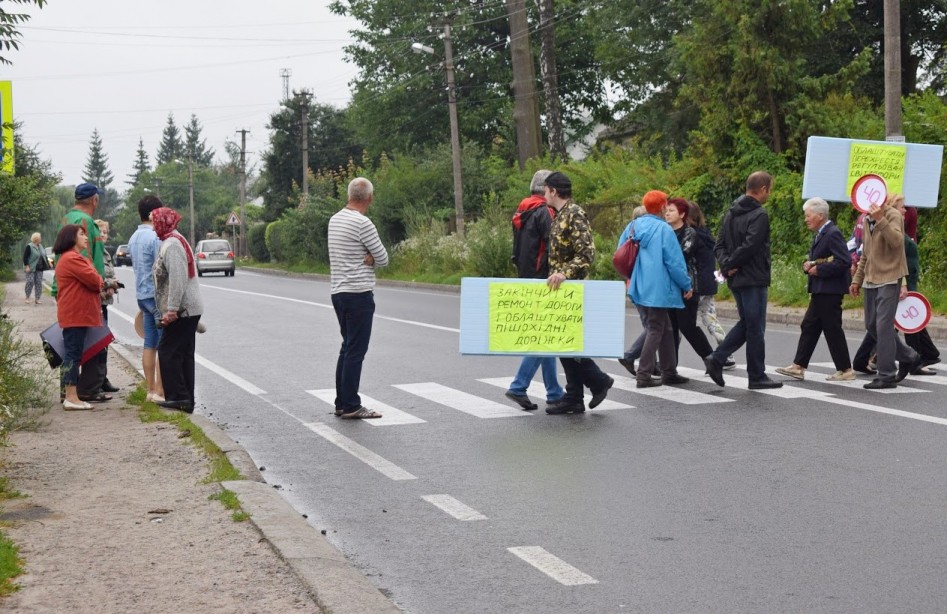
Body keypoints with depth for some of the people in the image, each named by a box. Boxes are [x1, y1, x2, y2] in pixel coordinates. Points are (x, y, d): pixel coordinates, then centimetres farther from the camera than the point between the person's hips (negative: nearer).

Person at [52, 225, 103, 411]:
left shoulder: (71, 258, 21)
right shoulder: (72, 259, -16)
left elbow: (90, 281, 20)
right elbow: (94, 281, -18)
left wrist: (98, 283, 2)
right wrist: (99, 280, 3)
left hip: (75, 315, 11)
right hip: (76, 315, -11)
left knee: (71, 354, 13)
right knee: (73, 355, -10)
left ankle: (69, 395, 18)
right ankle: (71, 398, -10)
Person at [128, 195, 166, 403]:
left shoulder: (134, 238, 13)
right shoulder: (155, 237, -16)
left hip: (142, 295, 9)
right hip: (157, 295, -9)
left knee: (150, 345, 11)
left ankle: (150, 389, 13)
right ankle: (160, 391, -7)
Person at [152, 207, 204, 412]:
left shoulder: (172, 245, -14)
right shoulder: (176, 241, 19)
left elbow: (177, 280, -23)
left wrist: (172, 309, -24)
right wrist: (171, 309, 25)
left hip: (181, 310, -10)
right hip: (190, 309, 10)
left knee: (168, 352, -5)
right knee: (184, 355, 10)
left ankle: (178, 397, -5)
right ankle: (186, 401, 12)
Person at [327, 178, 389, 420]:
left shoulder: (335, 219, 11)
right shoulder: (362, 223, -15)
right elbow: (383, 259, -8)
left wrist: (366, 258, -2)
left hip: (339, 292, 9)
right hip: (359, 293, -9)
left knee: (348, 348, 15)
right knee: (356, 351, -4)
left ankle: (342, 403, 17)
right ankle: (351, 406, -2)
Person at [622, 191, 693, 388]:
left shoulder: (633, 226, 6)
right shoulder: (663, 229, -13)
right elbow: (675, 262, -13)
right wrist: (687, 286, -2)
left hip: (639, 287, 7)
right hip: (658, 289, -7)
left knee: (665, 328, 17)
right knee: (655, 330, -1)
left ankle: (669, 372, 22)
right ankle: (644, 376, -4)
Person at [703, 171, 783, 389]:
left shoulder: (732, 213, 12)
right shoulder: (759, 215, -15)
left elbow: (720, 244, 11)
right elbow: (749, 247, -23)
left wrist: (726, 265, -3)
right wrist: (730, 264, -12)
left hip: (736, 280, 8)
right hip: (754, 280, -8)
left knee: (746, 324, 19)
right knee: (755, 328, 0)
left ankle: (716, 358, 7)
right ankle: (757, 377, 7)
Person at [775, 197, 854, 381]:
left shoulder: (833, 234, -15)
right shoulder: (820, 234, 16)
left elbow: (844, 261, -23)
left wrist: (819, 269, -17)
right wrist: (808, 265, 4)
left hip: (830, 291, -10)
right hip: (820, 291, 10)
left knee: (832, 329, -4)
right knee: (809, 327, 9)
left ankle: (845, 370, 4)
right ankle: (798, 367, 11)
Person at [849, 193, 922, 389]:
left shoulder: (893, 215, -9)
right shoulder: (868, 220, 14)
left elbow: (896, 241, -27)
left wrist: (880, 220, -32)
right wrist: (857, 279, 19)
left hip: (889, 279, -8)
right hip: (871, 280, 9)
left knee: (883, 326, -11)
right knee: (871, 326, 11)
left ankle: (886, 376, -5)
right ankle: (908, 357, 27)